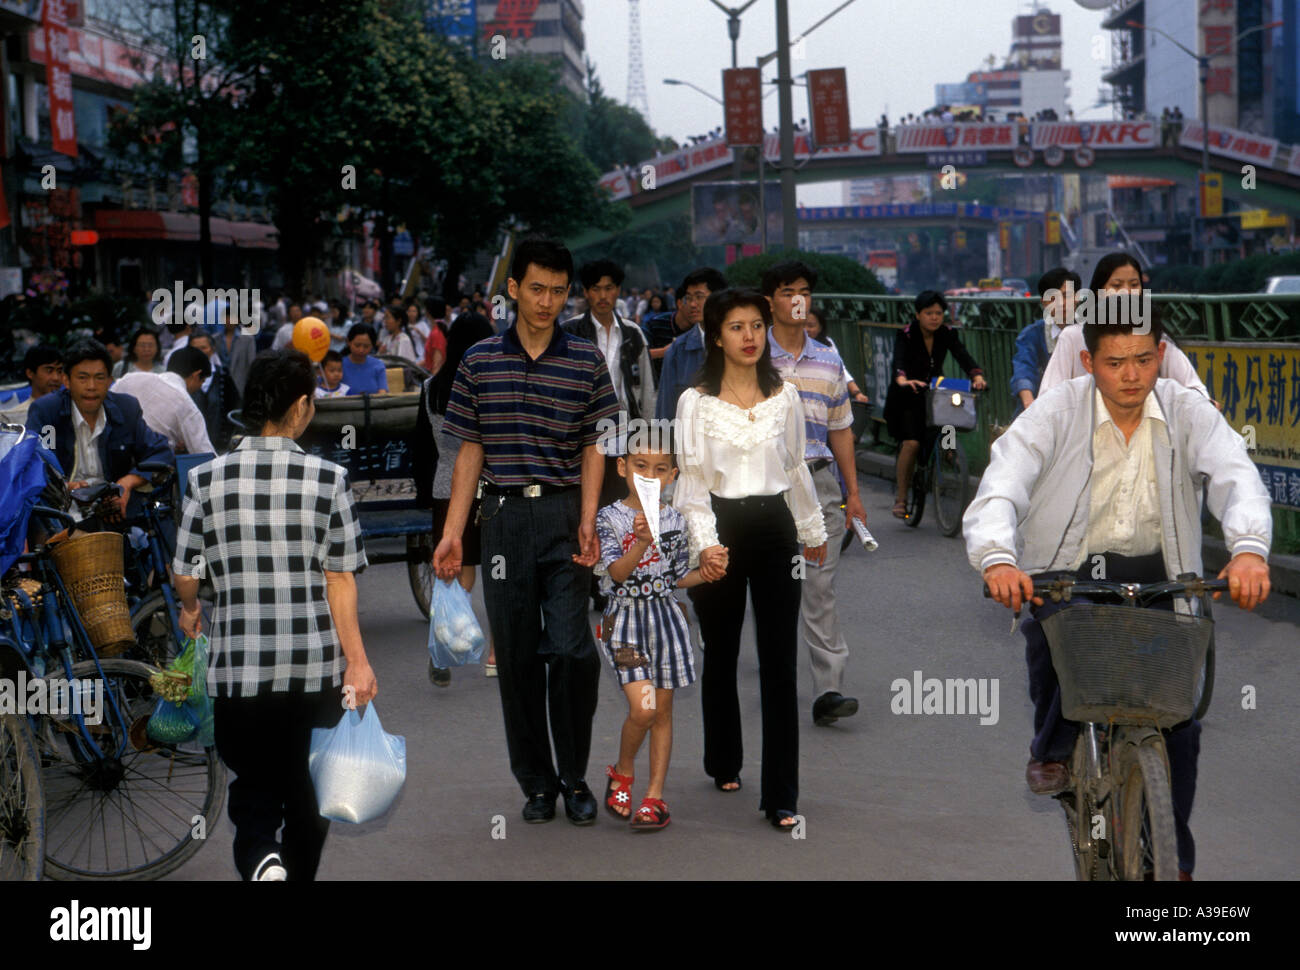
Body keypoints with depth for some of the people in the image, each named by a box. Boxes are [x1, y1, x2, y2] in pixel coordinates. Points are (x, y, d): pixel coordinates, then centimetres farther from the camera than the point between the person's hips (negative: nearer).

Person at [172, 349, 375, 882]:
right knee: (307, 791, 17)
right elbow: (340, 579, -6)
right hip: (314, 667, 0)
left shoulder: (208, 478, -3)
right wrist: (357, 661, 0)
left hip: (238, 666, 0)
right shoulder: (328, 478, -6)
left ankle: (260, 858, -18)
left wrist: (190, 611, 25)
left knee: (253, 789, 9)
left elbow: (184, 573, 3)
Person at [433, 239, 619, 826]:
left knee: (572, 650, -8)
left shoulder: (585, 361, 3)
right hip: (503, 518, 1)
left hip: (564, 517, -1)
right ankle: (536, 782, 17)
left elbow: (593, 448, 3)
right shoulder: (480, 361, 5)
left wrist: (587, 521, -9)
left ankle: (575, 778, 9)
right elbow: (470, 452, 8)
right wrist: (452, 531, 2)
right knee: (516, 656, 5)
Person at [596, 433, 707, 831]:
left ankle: (655, 794, 14)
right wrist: (642, 542, -32)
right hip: (626, 620, -4)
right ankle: (622, 771, 13)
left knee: (663, 711, 6)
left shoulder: (675, 520, 6)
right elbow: (617, 572, -17)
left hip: (666, 615, 4)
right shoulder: (610, 517, -5)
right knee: (642, 707, -14)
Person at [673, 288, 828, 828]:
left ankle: (781, 795, -3)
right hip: (721, 528, -1)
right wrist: (705, 542, -19)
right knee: (721, 655, 12)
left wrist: (813, 531, 23)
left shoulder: (785, 397, 6)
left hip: (774, 527, 1)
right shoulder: (695, 402, -2)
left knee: (780, 663, -4)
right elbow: (691, 480, -6)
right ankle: (724, 764, 33)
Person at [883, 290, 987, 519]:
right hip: (908, 397, -4)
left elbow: (963, 355, -19)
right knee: (911, 443, -20)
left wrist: (977, 375, -39)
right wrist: (902, 380, -55)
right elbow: (898, 361, -32)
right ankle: (901, 497, -9)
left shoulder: (947, 334, -4)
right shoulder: (906, 335, -15)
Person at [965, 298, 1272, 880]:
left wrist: (1249, 548, -43)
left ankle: (1174, 857, 15)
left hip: (1159, 571, 2)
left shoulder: (1187, 412, -5)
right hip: (1070, 567, -2)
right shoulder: (1056, 413, -11)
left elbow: (1235, 476, -21)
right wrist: (998, 558, -45)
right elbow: (1001, 487, -23)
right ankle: (1052, 746, -6)